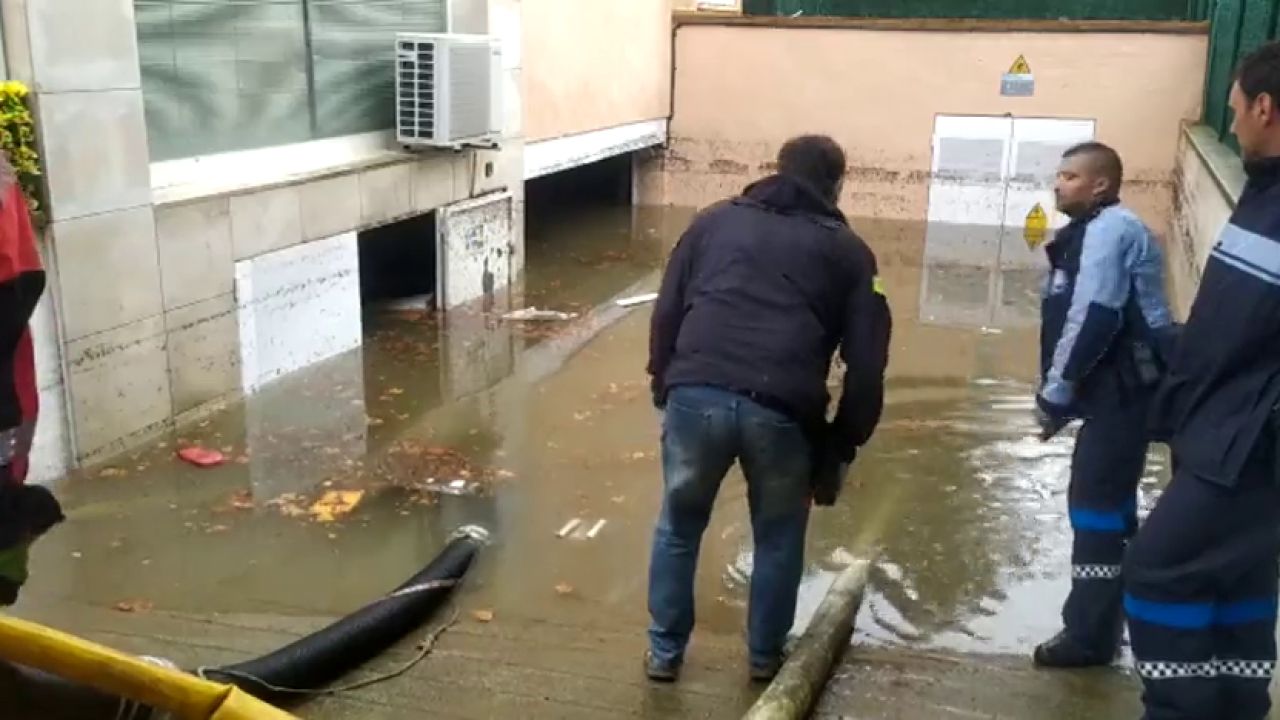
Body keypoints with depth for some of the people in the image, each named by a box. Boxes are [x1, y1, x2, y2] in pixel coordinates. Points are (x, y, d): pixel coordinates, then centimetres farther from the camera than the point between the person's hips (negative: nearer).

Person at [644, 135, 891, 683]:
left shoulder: (715, 220, 22)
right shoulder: (847, 250, 18)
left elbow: (666, 313, 17)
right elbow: (866, 364, 12)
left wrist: (664, 389, 24)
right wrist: (839, 448, 18)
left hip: (696, 396, 1)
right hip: (782, 411, -1)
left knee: (679, 528, 23)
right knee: (778, 537, 23)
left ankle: (664, 652, 32)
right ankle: (765, 657, 36)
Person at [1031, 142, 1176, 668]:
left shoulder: (1108, 229, -12)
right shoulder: (1098, 231, 20)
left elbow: (1093, 319, -21)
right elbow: (1072, 314, 18)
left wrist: (1054, 393, -15)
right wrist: (1064, 391, 13)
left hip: (1123, 390, -11)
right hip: (1120, 388, 11)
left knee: (1095, 504, -6)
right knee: (1109, 502, 16)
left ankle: (1089, 636, 2)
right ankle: (1100, 623, 27)